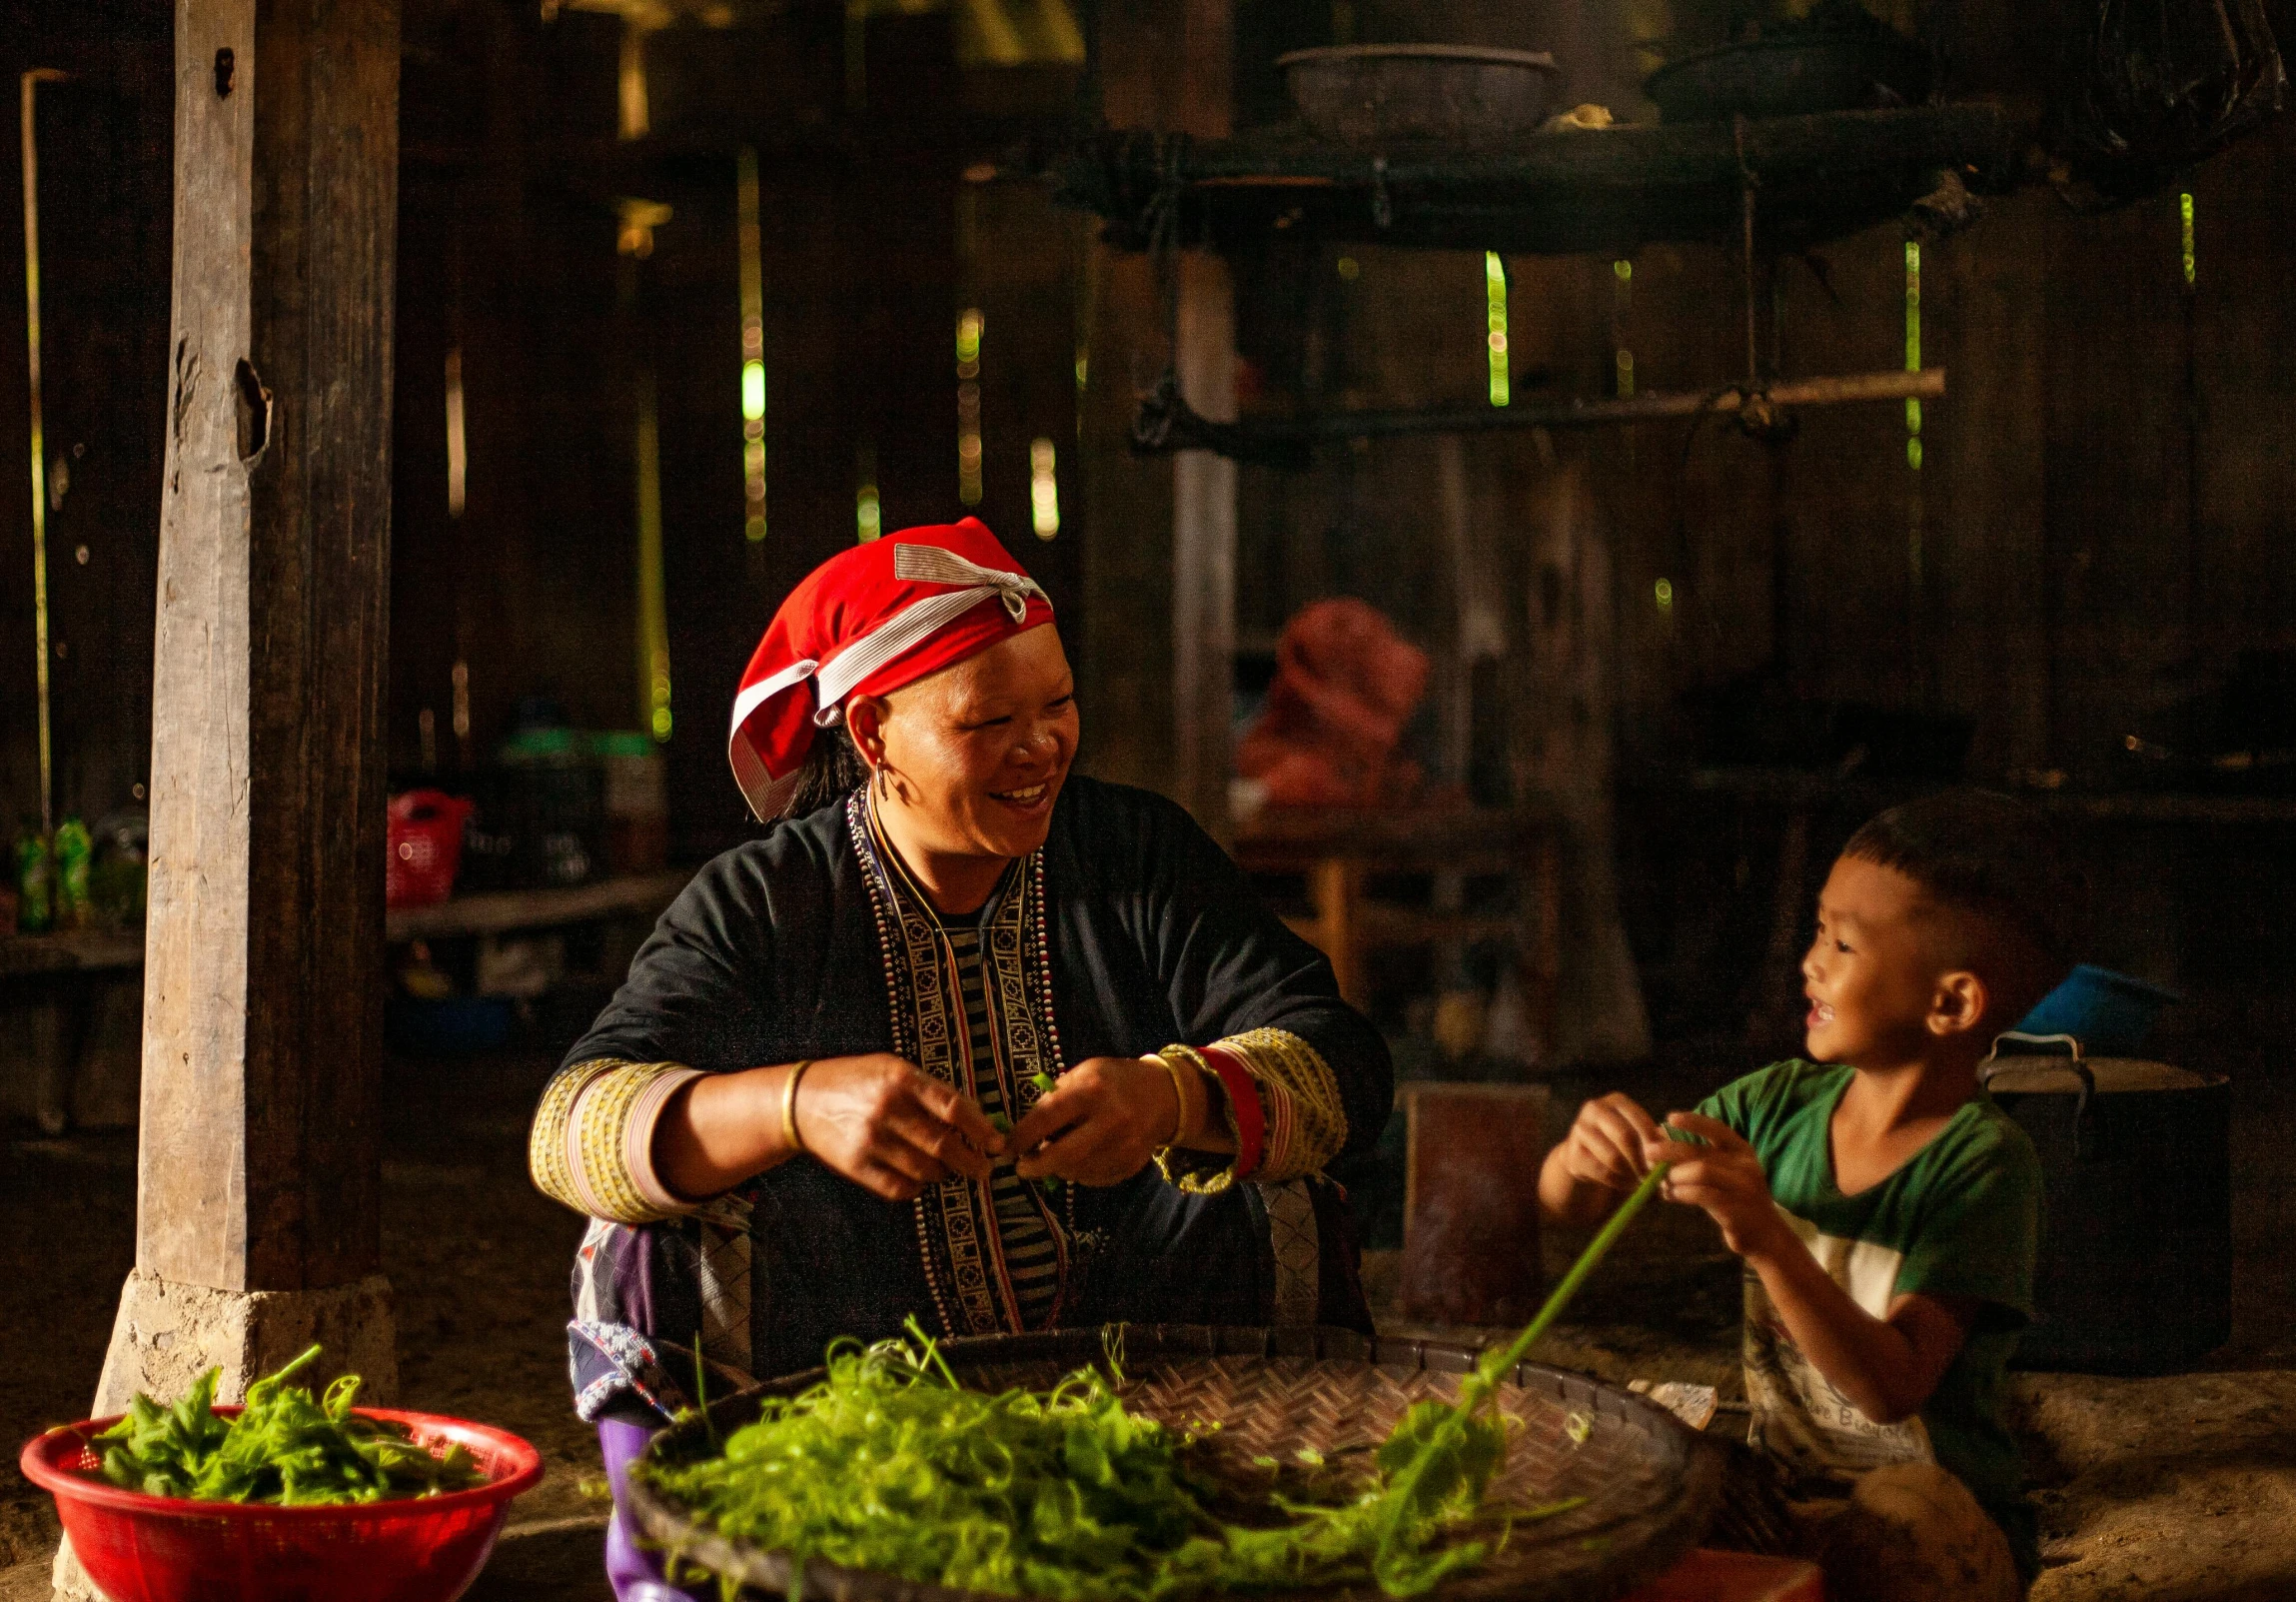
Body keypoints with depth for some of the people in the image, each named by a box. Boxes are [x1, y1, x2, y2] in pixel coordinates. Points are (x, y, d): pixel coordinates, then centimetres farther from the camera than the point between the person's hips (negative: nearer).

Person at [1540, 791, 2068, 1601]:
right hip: (1777, 1497, 4)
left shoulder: (1982, 1162, -15)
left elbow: (1892, 1389, -25)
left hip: (1932, 1522, -4)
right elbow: (1565, 1204, 5)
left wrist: (1768, 1240, -37)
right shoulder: (1779, 1106, 1)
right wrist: (1585, 1155, -19)